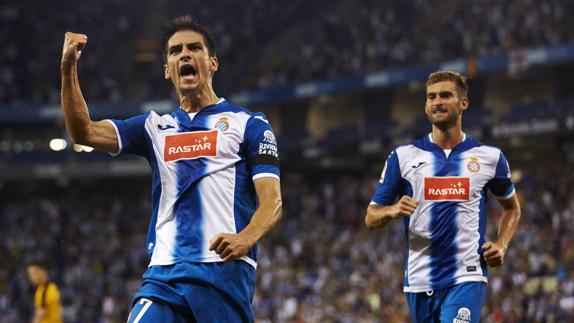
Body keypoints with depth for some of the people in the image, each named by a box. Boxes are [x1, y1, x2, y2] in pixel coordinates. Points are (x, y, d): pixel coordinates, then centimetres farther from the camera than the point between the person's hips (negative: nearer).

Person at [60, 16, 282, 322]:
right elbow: (84, 132, 10)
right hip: (163, 272, 3)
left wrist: (245, 239, -23)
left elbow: (272, 201, -2)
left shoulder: (248, 124, 8)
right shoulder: (155, 127, 21)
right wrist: (68, 68, -1)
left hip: (225, 269, -3)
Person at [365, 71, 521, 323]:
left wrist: (501, 245, 3)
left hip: (467, 277, -2)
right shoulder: (404, 156, 5)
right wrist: (393, 210, -16)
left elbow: (512, 208, 21)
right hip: (419, 280, 2)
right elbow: (371, 218, 7)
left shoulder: (490, 157, 5)